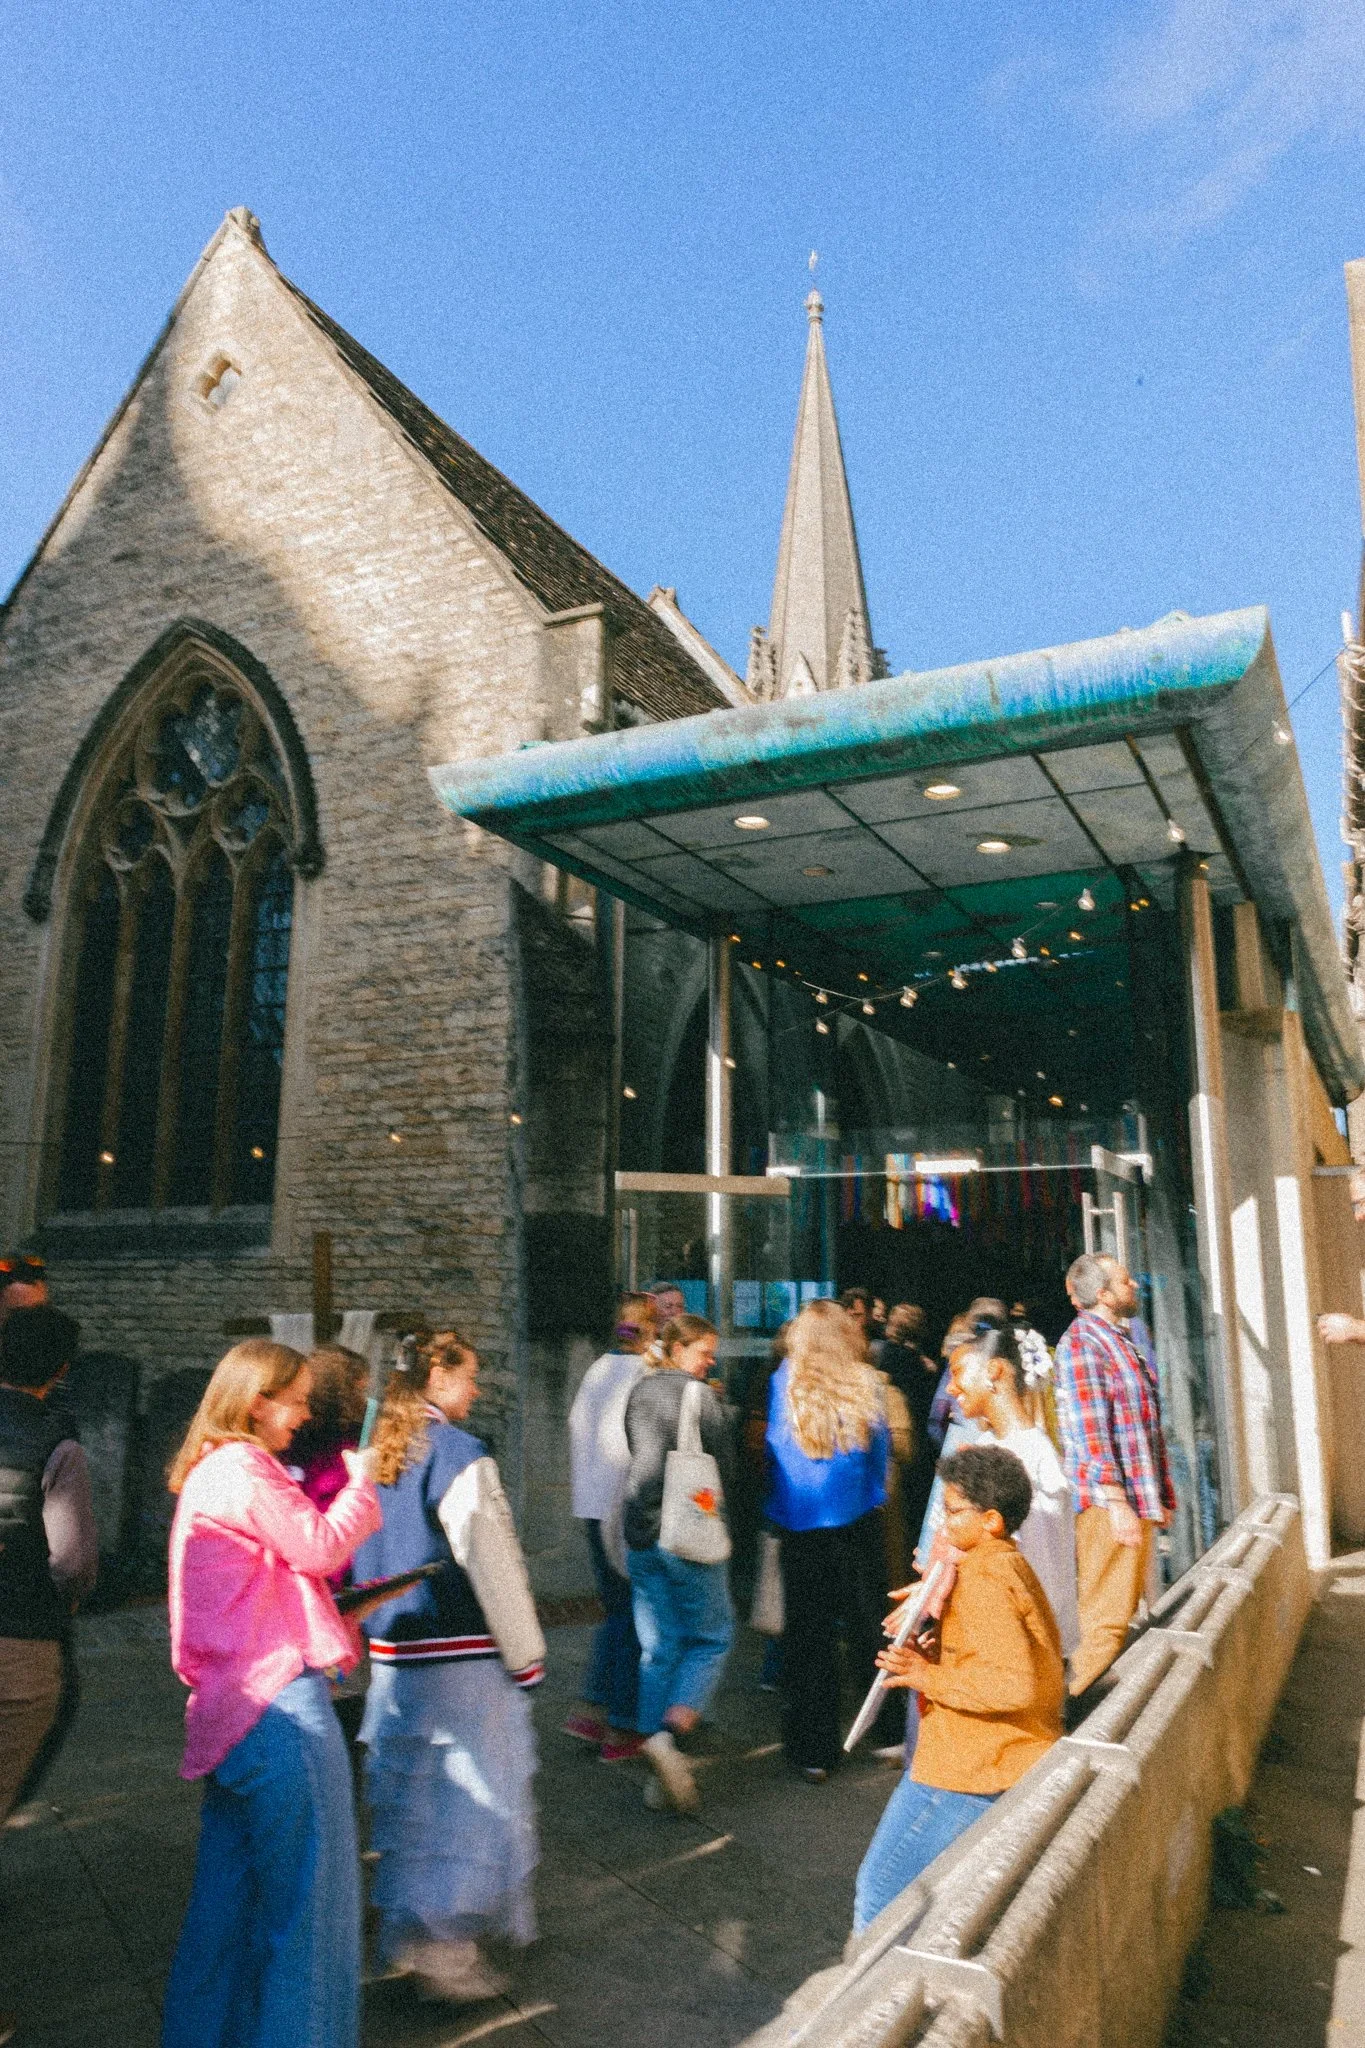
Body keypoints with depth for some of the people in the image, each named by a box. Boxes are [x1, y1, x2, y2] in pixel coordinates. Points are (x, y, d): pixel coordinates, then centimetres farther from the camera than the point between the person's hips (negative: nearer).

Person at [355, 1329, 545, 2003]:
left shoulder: (378, 1455, 4)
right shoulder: (459, 1454, -20)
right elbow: (492, 1562, -18)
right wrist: (526, 1654, -8)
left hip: (391, 1655, 8)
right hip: (460, 1661, -8)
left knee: (412, 1793, 21)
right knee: (467, 1796, 6)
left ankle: (407, 1932, 37)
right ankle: (441, 1946, 12)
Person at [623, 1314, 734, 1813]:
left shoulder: (638, 1394, 8)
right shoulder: (700, 1397, -11)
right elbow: (726, 1467, -5)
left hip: (641, 1534, 6)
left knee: (658, 1649, 13)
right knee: (712, 1639, 9)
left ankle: (661, 1774, 17)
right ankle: (668, 1734, -9)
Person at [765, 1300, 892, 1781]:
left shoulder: (785, 1383, -5)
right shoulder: (866, 1383, -3)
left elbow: (773, 1449, 3)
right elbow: (881, 1449, 7)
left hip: (800, 1523, -1)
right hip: (857, 1520, 1)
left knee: (808, 1634, 7)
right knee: (867, 1628, 14)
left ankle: (812, 1751, 13)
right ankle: (893, 1729, 26)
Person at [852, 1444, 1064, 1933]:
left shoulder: (982, 1581, -21)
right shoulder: (1011, 1563, 10)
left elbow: (1012, 1683, -31)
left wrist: (929, 1677, -21)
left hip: (971, 1771, -10)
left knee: (881, 1889, 0)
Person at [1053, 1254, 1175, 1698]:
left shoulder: (1120, 1340, 16)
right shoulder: (1081, 1343, -14)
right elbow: (1088, 1432, -20)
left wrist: (1161, 1495, 21)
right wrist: (1116, 1503, -23)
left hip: (1138, 1501, 10)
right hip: (1109, 1504, -10)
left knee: (1125, 1611, 15)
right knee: (1106, 1618, -5)